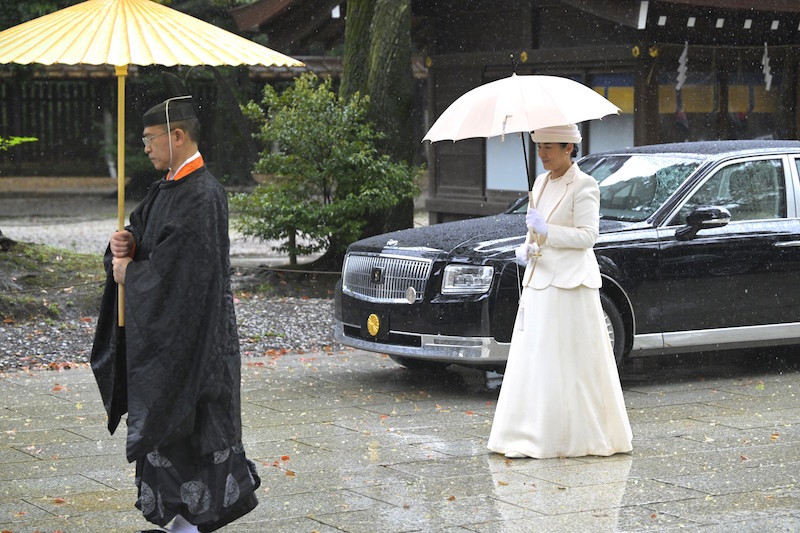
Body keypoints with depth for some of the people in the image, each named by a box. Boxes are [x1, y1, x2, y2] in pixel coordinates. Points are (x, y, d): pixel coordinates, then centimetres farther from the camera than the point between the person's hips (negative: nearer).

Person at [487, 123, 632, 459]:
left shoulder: (583, 186, -8)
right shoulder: (541, 183, 15)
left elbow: (588, 235, -14)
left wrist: (546, 231, -22)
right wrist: (527, 249, 3)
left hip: (570, 284, -8)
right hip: (539, 281, 8)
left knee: (571, 363, -5)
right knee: (534, 362, 7)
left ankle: (578, 436, 1)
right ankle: (534, 433, 12)